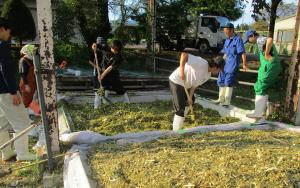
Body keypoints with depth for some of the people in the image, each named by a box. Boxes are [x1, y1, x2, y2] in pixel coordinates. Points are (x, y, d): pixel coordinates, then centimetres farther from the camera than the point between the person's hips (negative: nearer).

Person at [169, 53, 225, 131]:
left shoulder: (208, 75, 1)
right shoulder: (202, 64, -28)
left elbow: (195, 84, 3)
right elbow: (184, 54, -35)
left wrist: (190, 97, -6)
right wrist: (181, 69, -42)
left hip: (185, 85, 11)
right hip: (176, 82, -11)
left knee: (190, 101, 29)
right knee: (180, 110, -12)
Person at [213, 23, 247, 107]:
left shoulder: (238, 39, -10)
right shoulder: (227, 40, 13)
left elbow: (242, 53, -17)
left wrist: (244, 64, -25)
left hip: (233, 64, -8)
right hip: (225, 63, 8)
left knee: (228, 82, -5)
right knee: (221, 81, 12)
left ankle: (227, 101, 5)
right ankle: (221, 98, 27)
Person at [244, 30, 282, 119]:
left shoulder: (260, 40, -8)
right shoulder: (263, 41, 23)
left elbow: (270, 39, -31)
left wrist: (267, 55, -24)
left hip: (269, 66, -10)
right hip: (274, 66, 10)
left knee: (260, 89, -5)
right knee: (265, 89, 16)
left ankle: (258, 113, -3)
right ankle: (262, 110, 23)